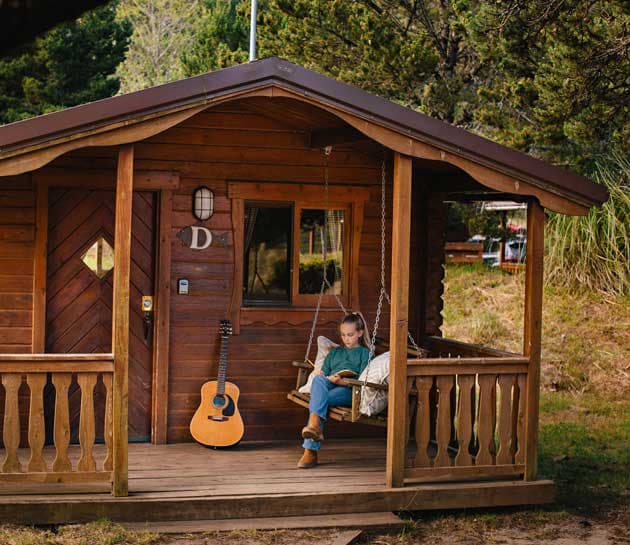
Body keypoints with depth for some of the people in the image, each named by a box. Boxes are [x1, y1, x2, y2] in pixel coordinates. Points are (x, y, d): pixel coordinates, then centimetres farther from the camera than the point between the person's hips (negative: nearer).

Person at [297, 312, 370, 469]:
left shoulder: (364, 353, 19)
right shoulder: (335, 352, 35)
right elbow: (322, 373, 24)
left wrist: (344, 382, -14)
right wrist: (327, 378, -1)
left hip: (349, 391, -4)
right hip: (327, 387, 4)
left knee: (317, 400, -34)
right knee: (318, 380, -35)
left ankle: (310, 451, -40)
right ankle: (315, 425, -50)